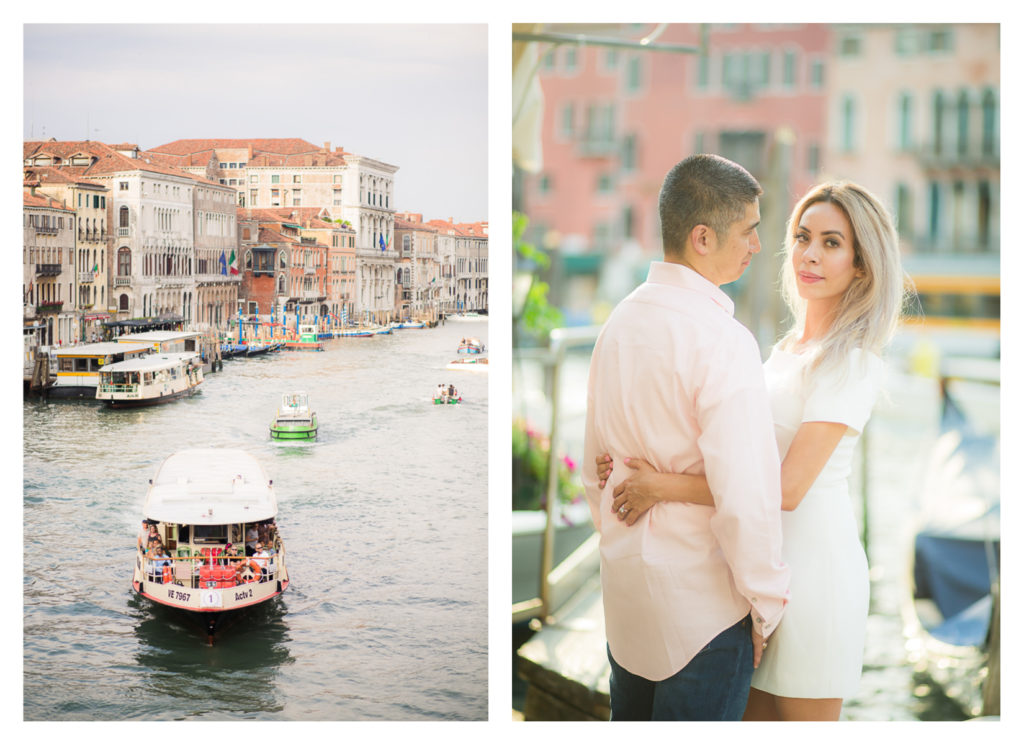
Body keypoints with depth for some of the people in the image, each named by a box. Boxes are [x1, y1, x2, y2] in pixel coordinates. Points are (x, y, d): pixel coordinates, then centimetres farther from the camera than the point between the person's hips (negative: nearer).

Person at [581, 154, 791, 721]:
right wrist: (765, 603, -12)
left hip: (625, 583, 8)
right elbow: (745, 495, -25)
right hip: (701, 600, -8)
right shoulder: (722, 339, -21)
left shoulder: (620, 322, 4)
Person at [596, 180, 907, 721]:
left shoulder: (854, 362, -15)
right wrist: (643, 465, -3)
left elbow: (788, 487, -22)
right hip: (759, 561, 8)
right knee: (752, 719, 15)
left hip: (811, 562, -8)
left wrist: (664, 486, -19)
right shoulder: (788, 348, 12)